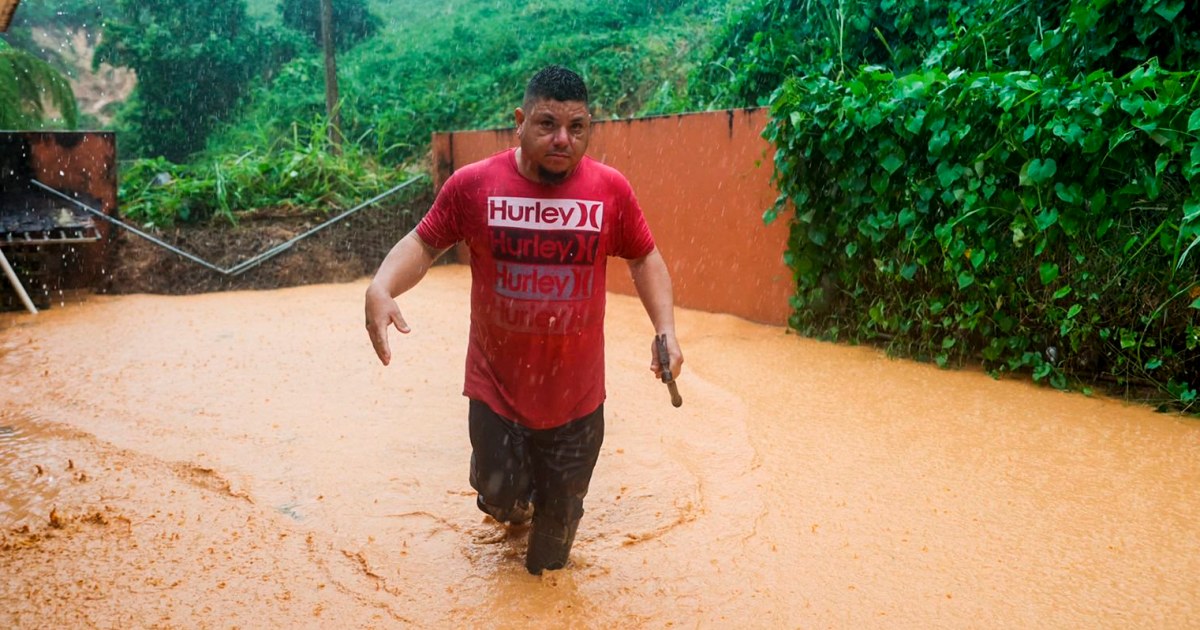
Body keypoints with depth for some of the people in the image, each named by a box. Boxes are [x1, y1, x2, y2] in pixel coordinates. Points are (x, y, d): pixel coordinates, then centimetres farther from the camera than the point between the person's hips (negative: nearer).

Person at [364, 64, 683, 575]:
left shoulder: (612, 190, -9)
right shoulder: (473, 184, -11)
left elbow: (644, 259, 4)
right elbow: (423, 244, -1)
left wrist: (666, 330, -7)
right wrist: (381, 288, -19)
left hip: (577, 394, 1)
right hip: (496, 385, 0)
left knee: (560, 509, 17)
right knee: (498, 491, 15)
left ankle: (545, 571, 49)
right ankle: (512, 498, 54)